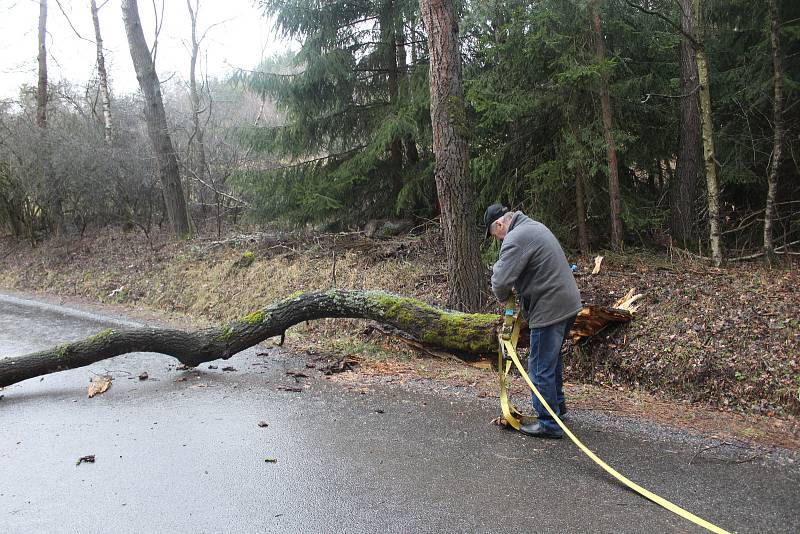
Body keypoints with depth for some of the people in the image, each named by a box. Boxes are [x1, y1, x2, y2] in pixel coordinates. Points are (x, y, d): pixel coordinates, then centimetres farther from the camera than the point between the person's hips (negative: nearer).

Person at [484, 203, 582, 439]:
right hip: (568, 302, 10)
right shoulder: (534, 226, 14)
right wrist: (517, 289, 8)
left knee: (541, 368, 1)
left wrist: (503, 297, 0)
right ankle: (558, 403, 43)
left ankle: (549, 424, 10)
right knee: (553, 356, 26)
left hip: (550, 309, -10)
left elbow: (502, 281, -23)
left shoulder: (515, 239, -18)